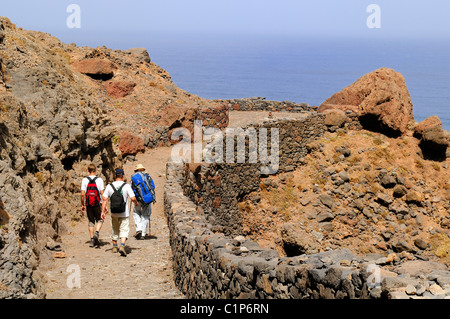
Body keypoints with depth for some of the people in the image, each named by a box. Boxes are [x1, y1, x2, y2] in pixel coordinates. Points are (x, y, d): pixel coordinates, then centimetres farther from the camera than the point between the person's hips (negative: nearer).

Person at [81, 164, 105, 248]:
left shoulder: (84, 180, -3)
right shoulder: (99, 180, -6)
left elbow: (82, 194, -5)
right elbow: (102, 193, -7)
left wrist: (82, 205, 6)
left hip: (88, 205, 1)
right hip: (98, 204, -1)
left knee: (91, 221, 11)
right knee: (99, 220, 14)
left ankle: (92, 239, 10)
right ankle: (96, 232, -11)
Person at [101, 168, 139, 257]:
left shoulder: (109, 186, -1)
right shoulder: (126, 186, -9)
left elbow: (105, 199, -2)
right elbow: (133, 198, -12)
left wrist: (103, 211, 2)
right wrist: (136, 203, 9)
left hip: (114, 213, 3)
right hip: (124, 213, -3)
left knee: (114, 230, 19)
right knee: (124, 230, -2)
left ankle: (114, 247, 29)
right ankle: (122, 246, -21)